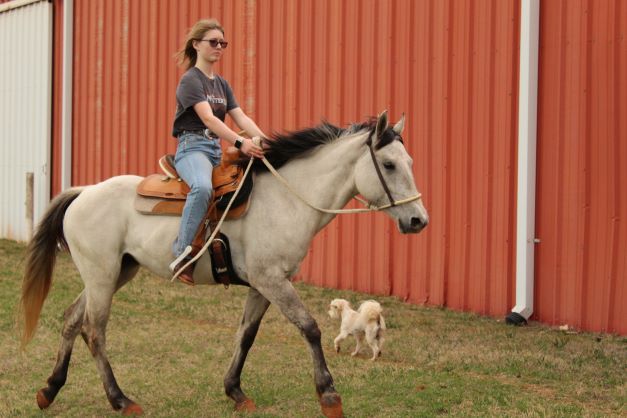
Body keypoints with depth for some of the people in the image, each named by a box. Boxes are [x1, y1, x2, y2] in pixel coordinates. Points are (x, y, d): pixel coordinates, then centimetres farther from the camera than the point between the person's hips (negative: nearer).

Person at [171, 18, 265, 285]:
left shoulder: (222, 85, 20)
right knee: (203, 187, -39)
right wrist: (240, 142, -33)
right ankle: (182, 251, -33)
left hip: (217, 150, 9)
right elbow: (208, 118, -20)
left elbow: (241, 118, 9)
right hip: (192, 146, -9)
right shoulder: (191, 80, -5)